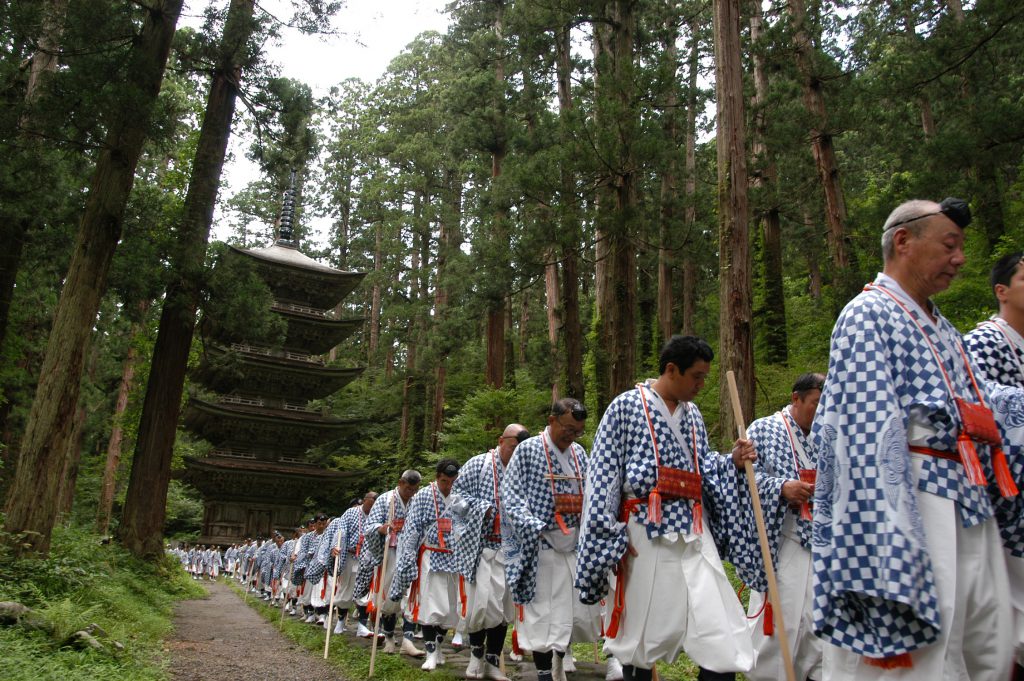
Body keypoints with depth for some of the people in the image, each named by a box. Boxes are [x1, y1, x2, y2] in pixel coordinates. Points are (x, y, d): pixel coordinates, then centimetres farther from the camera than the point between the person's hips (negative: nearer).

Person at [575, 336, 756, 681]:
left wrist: (732, 461, 1)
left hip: (694, 534, 5)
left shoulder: (692, 414, 15)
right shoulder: (626, 407, -3)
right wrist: (612, 535, -10)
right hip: (646, 535, -5)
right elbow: (603, 474, -5)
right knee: (642, 632, 7)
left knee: (721, 640, -1)